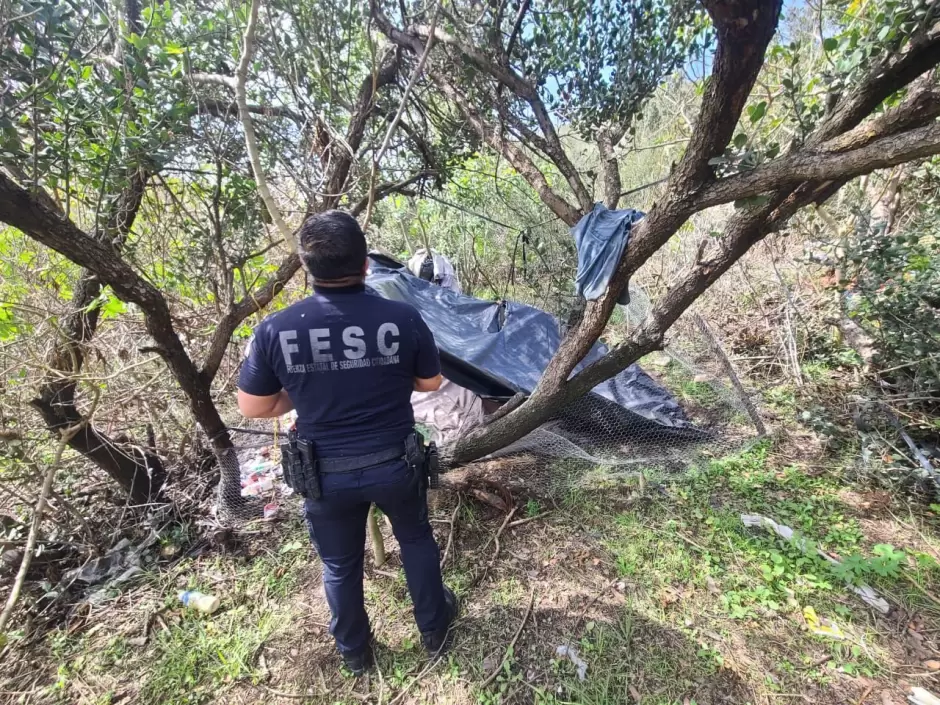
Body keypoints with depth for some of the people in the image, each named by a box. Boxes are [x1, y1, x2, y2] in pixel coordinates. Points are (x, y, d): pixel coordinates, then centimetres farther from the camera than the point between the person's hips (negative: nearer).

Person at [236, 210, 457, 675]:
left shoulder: (275, 330, -15)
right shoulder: (403, 318, -17)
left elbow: (253, 408, -3)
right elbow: (431, 383, -3)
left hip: (326, 473, 1)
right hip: (394, 463, 0)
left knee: (339, 563, 27)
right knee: (416, 540, 28)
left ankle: (354, 652, 52)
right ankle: (434, 628, 50)